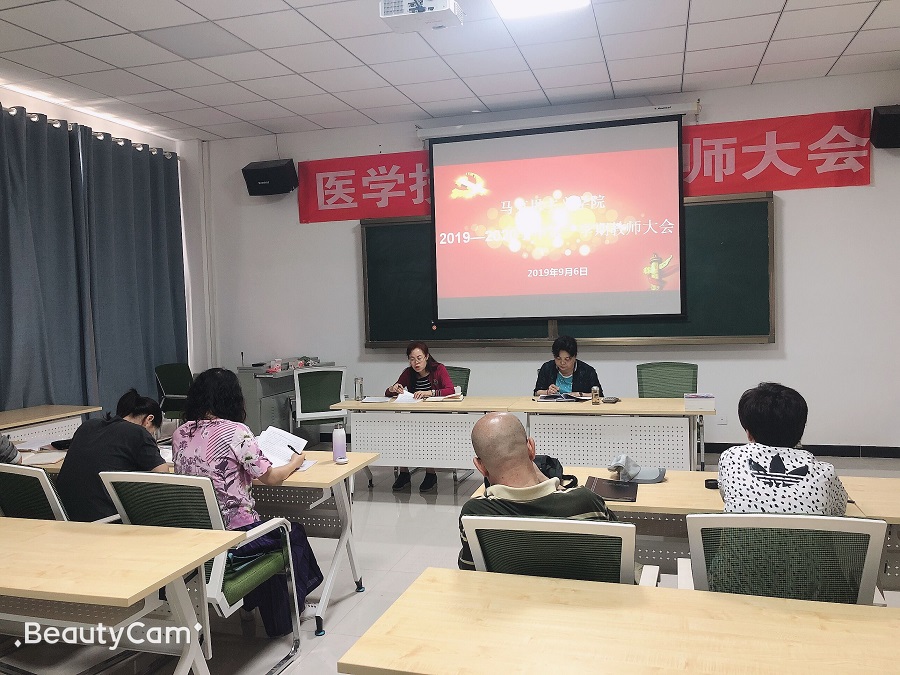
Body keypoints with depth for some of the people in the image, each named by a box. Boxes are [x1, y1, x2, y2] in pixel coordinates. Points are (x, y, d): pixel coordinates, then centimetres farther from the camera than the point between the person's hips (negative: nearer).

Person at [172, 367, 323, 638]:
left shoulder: (180, 434, 1)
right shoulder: (235, 431, -17)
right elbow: (270, 477, -9)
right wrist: (295, 462, 10)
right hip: (234, 533, -6)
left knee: (269, 528, 32)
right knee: (292, 532, 23)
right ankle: (289, 608, 40)